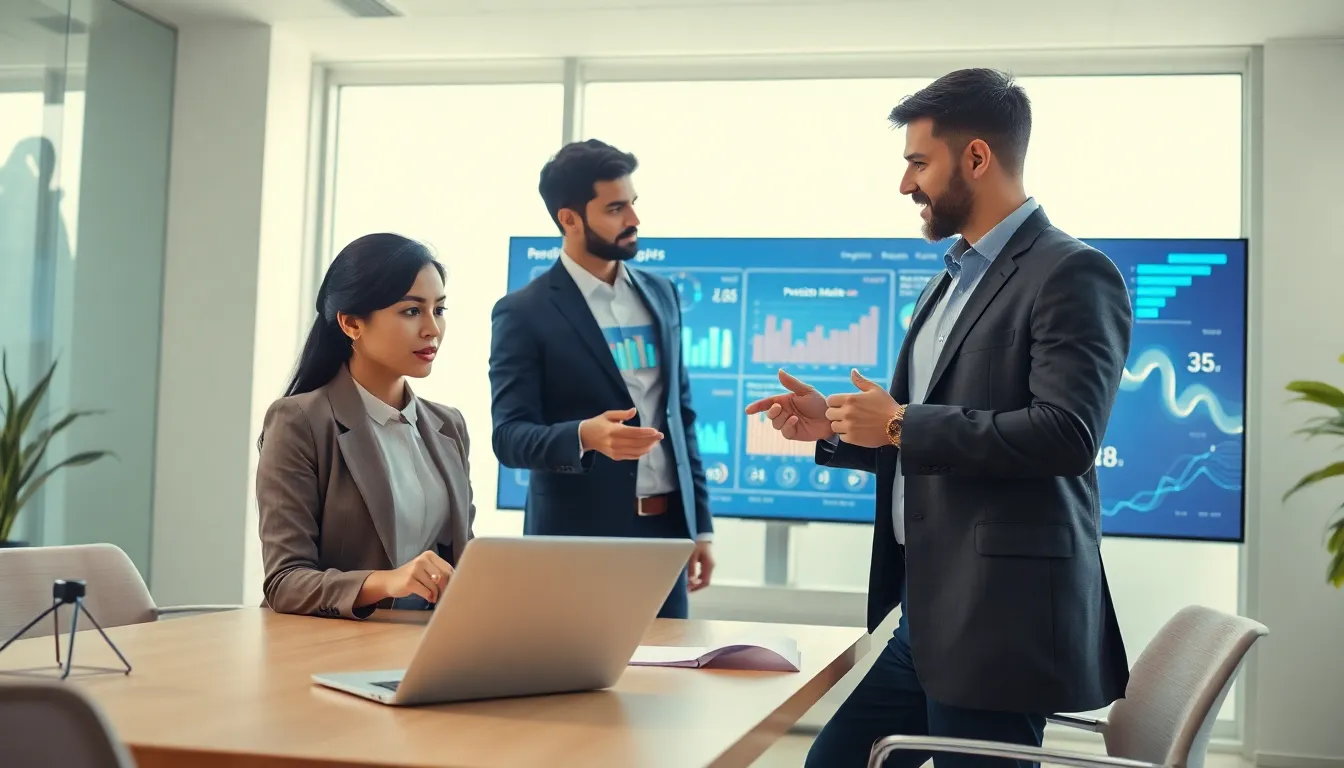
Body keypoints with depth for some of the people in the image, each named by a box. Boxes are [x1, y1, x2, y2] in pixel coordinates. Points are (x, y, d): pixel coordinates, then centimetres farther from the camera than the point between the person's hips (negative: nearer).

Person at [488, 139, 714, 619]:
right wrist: (585, 436, -30)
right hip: (578, 541, -5)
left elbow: (680, 415, 14)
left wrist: (700, 524, 11)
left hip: (666, 529, 5)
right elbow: (509, 436, -11)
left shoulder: (661, 296, 11)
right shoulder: (524, 312, -6)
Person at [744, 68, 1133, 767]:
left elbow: (1064, 434, -23)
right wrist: (835, 427, 8)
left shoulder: (1071, 275, -11)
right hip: (923, 616, 9)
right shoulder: (952, 281, 17)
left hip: (996, 623, -9)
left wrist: (902, 425, -16)